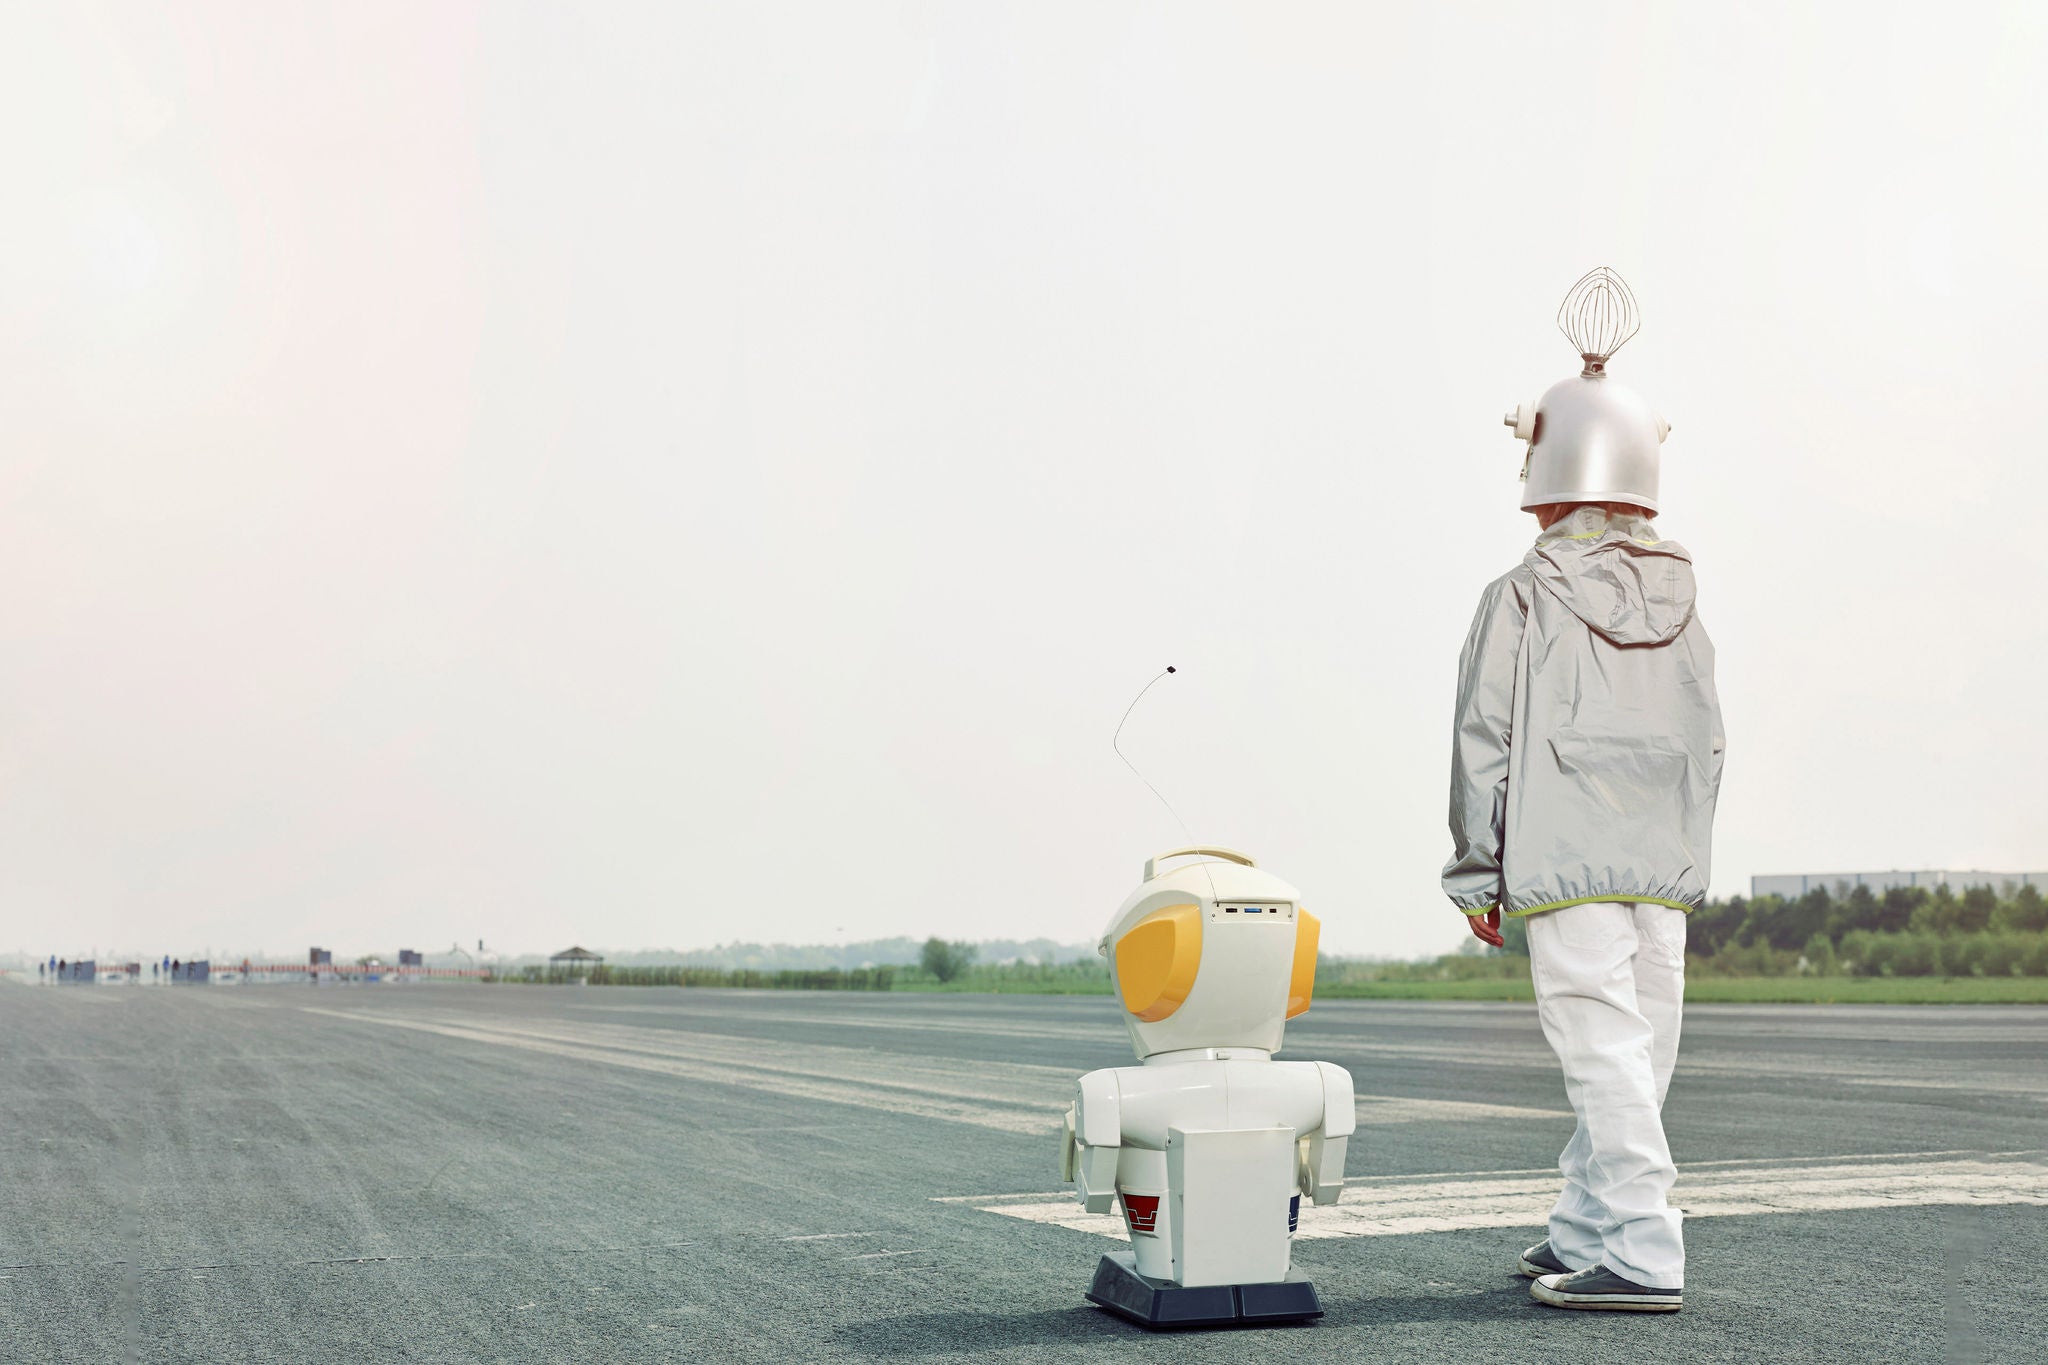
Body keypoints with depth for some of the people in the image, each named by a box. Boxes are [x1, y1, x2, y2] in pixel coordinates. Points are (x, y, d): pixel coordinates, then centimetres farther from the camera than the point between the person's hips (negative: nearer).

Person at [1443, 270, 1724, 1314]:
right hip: (1665, 868, 6)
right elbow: (1706, 742, 14)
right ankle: (1584, 1232, 22)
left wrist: (1475, 873, 0)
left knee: (1605, 1054, -7)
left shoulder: (1521, 599, -5)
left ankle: (1641, 1258, -9)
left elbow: (1484, 744, -6)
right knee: (1636, 1054, 11)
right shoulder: (1678, 600, 10)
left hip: (1565, 868, -6)